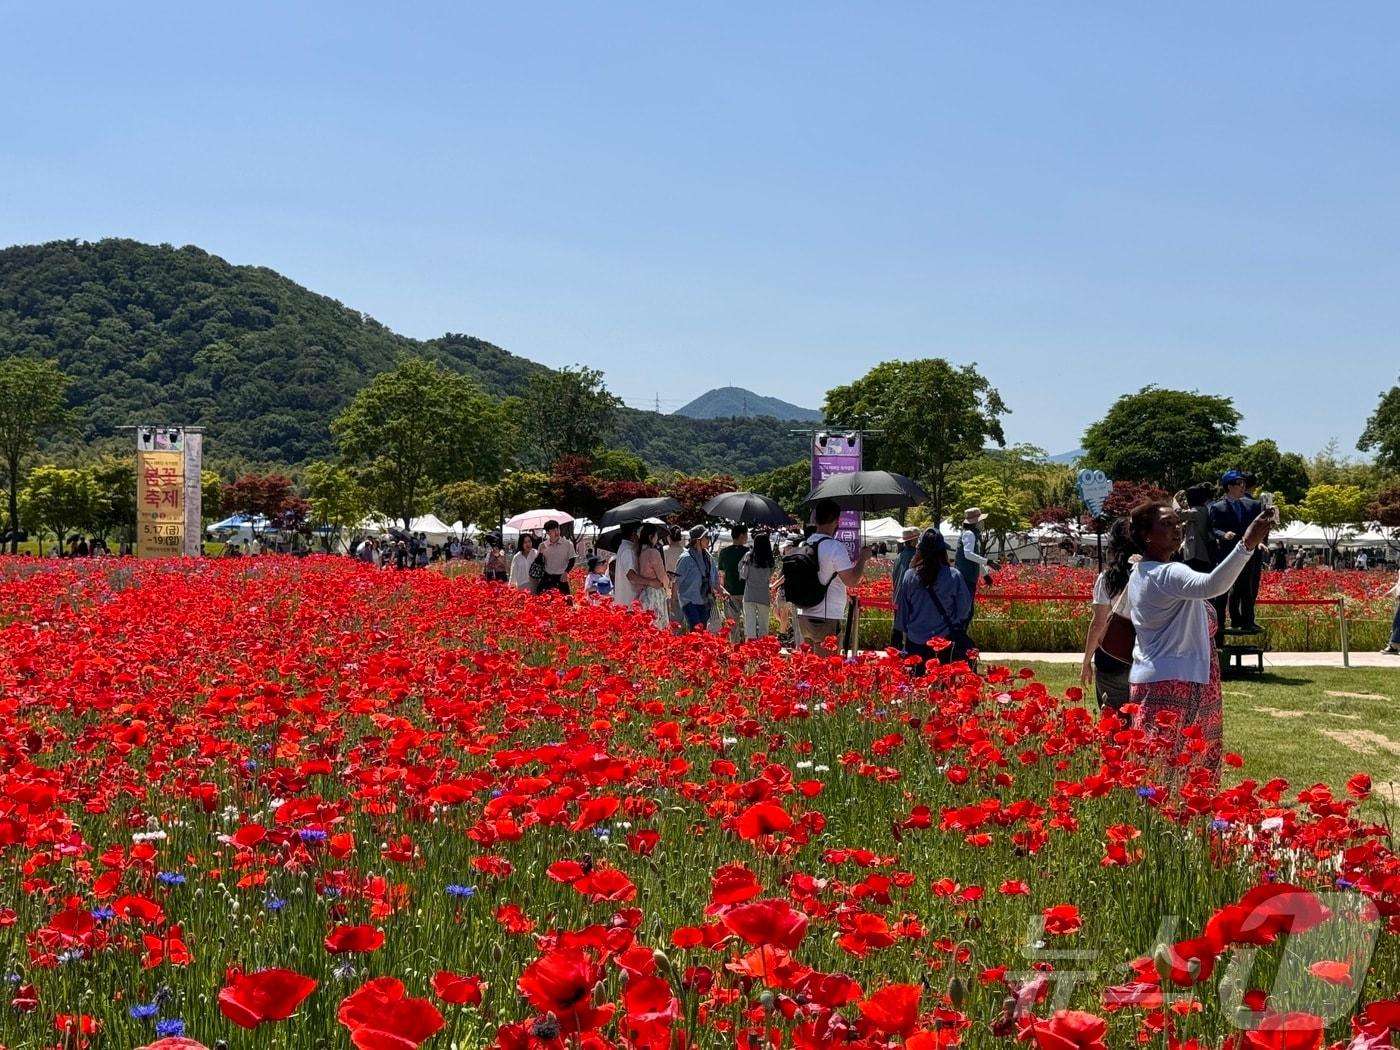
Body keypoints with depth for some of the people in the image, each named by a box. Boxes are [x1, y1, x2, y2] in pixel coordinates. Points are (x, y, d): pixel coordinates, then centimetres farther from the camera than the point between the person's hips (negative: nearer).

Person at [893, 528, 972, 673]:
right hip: (944, 639, -1)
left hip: (915, 641, 1)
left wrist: (905, 633, 18)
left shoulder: (909, 576, -7)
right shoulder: (954, 577, -12)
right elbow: (964, 608, -2)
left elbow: (902, 609, 4)